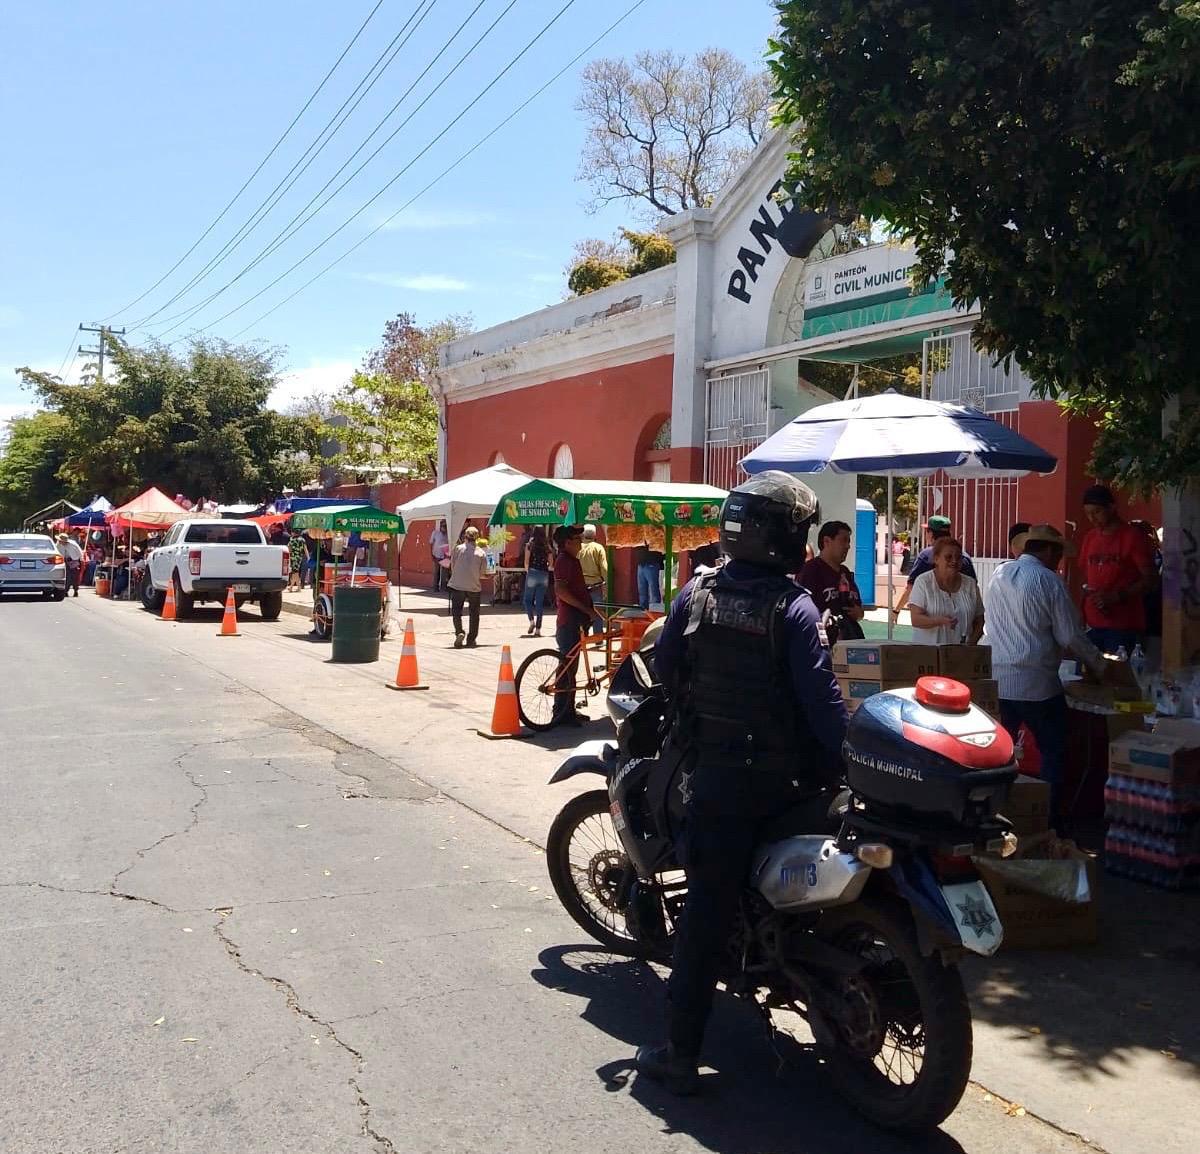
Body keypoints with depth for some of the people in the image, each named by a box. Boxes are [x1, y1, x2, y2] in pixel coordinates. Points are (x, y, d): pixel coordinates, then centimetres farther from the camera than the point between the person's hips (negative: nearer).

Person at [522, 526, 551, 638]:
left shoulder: (530, 544, -1)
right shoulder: (547, 546, 8)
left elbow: (526, 562, -3)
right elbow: (550, 564, 9)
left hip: (533, 573, -3)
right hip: (544, 575, 3)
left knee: (527, 599, 11)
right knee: (540, 602, 6)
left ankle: (532, 621, -10)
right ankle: (538, 629, 4)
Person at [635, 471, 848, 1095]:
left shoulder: (697, 593, -1)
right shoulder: (795, 608, -14)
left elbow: (665, 666, 6)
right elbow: (821, 697, -17)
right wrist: (846, 766, -7)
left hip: (712, 770, 3)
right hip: (784, 779, -3)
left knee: (706, 908, 6)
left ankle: (681, 1052, 10)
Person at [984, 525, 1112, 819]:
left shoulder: (998, 575, 9)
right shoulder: (1048, 581, -9)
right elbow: (1070, 636, -8)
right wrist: (1100, 666, 7)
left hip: (996, 681, 6)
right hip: (1035, 684, -6)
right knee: (1053, 753, 8)